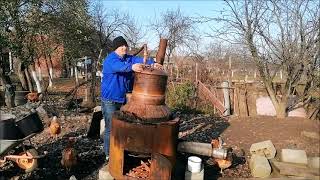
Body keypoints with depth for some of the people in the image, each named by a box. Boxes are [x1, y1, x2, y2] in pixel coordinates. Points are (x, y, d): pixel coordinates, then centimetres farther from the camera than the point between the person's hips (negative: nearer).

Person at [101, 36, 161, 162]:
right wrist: (131, 67, -57)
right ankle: (109, 155, 16)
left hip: (124, 99, 6)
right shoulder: (110, 60, -15)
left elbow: (140, 60, -14)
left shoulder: (130, 58, 5)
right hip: (110, 100, -6)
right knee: (111, 129, 1)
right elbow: (118, 66, -37)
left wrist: (152, 63, -35)